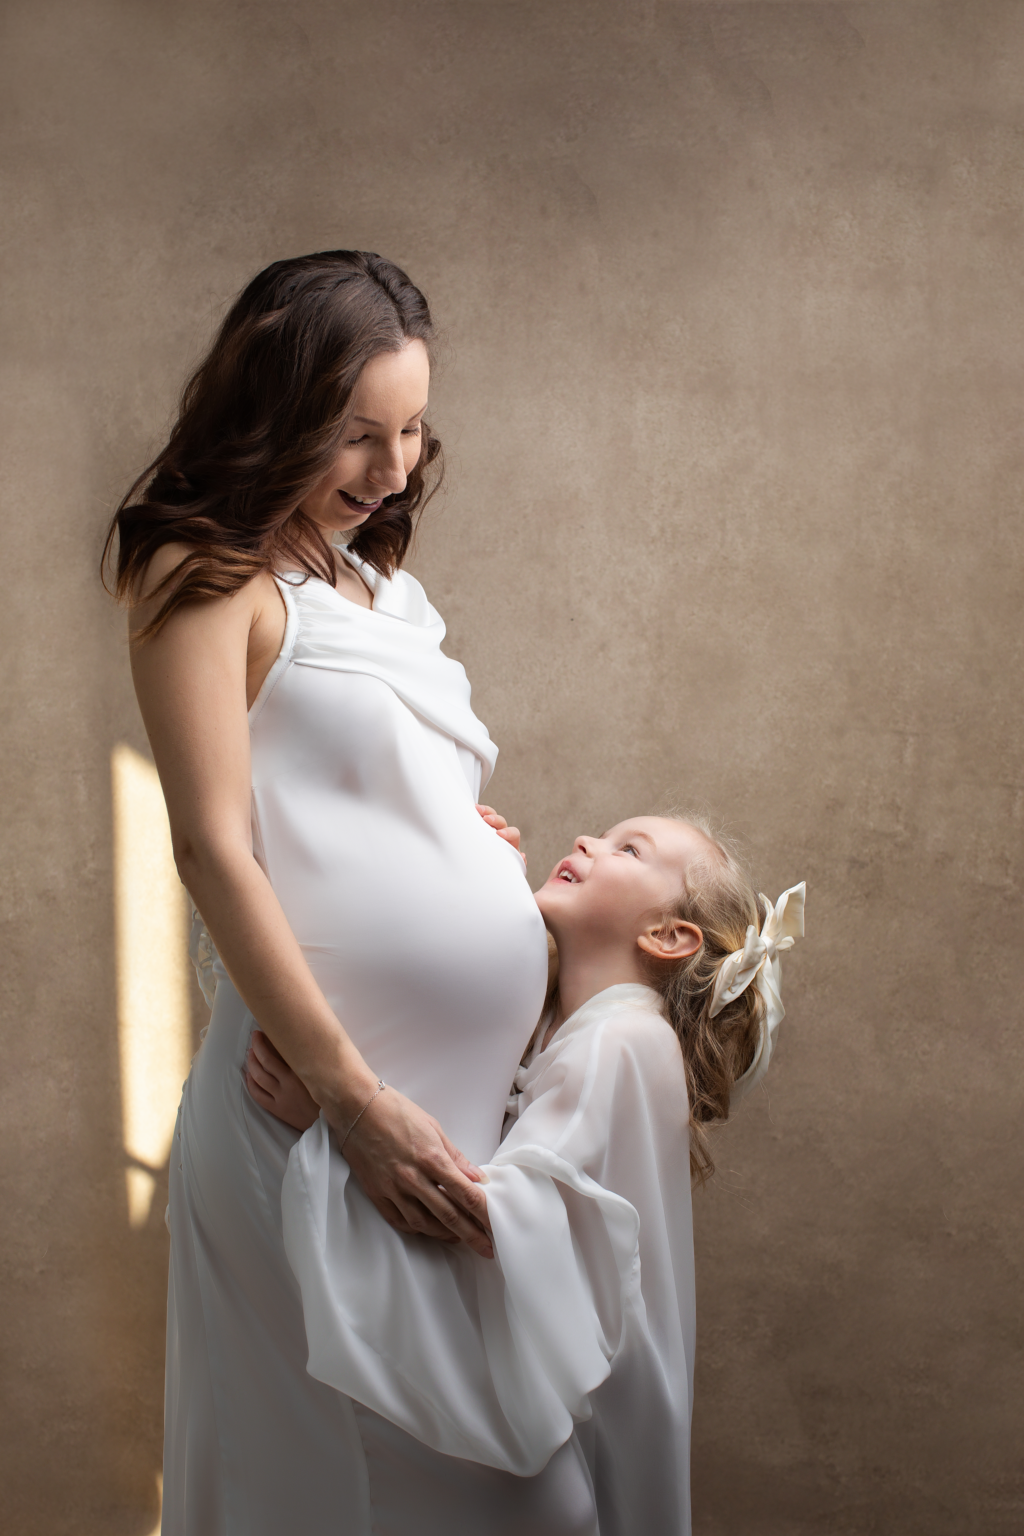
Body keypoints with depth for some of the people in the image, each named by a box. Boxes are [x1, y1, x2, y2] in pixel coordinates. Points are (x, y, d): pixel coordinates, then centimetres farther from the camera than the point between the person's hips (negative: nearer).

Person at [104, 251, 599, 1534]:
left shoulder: (378, 580, 17)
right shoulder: (211, 581, -7)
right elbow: (214, 848, -14)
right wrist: (355, 1098, -18)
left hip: (475, 1088, 8)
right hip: (326, 1097, -8)